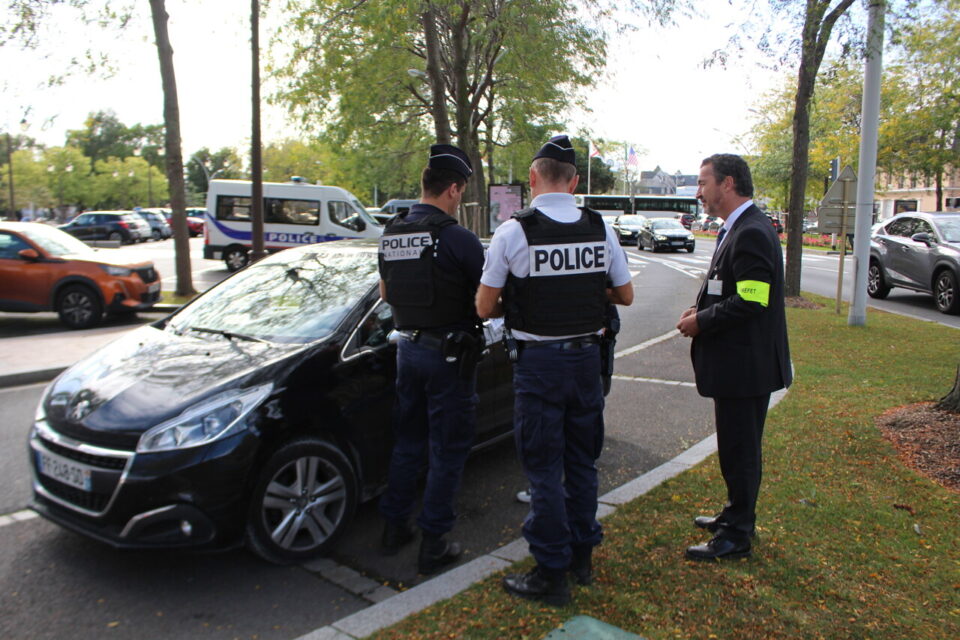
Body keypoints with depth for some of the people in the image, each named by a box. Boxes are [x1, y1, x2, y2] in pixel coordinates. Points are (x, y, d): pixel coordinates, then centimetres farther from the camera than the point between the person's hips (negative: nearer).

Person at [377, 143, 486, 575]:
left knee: (408, 441, 19)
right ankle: (434, 543, 13)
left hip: (408, 347, 7)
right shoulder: (457, 238, -18)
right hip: (449, 354, -7)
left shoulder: (391, 235, 5)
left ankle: (394, 527, 29)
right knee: (448, 449, 5)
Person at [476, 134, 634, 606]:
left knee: (543, 468, 5)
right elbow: (625, 295, 10)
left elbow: (485, 308, -8)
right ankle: (582, 557, 32)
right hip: (587, 358, 5)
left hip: (538, 362, -4)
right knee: (582, 461, 18)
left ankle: (551, 575, 15)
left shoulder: (513, 231, -12)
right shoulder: (601, 230, 0)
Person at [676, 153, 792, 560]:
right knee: (736, 447, 21)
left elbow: (750, 302, -26)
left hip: (745, 364, -10)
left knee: (739, 450, 2)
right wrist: (701, 310, 3)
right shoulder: (737, 229, 13)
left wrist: (702, 321, -16)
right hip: (736, 362, 10)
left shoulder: (751, 234, -20)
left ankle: (736, 536, 16)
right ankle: (736, 516, 37)